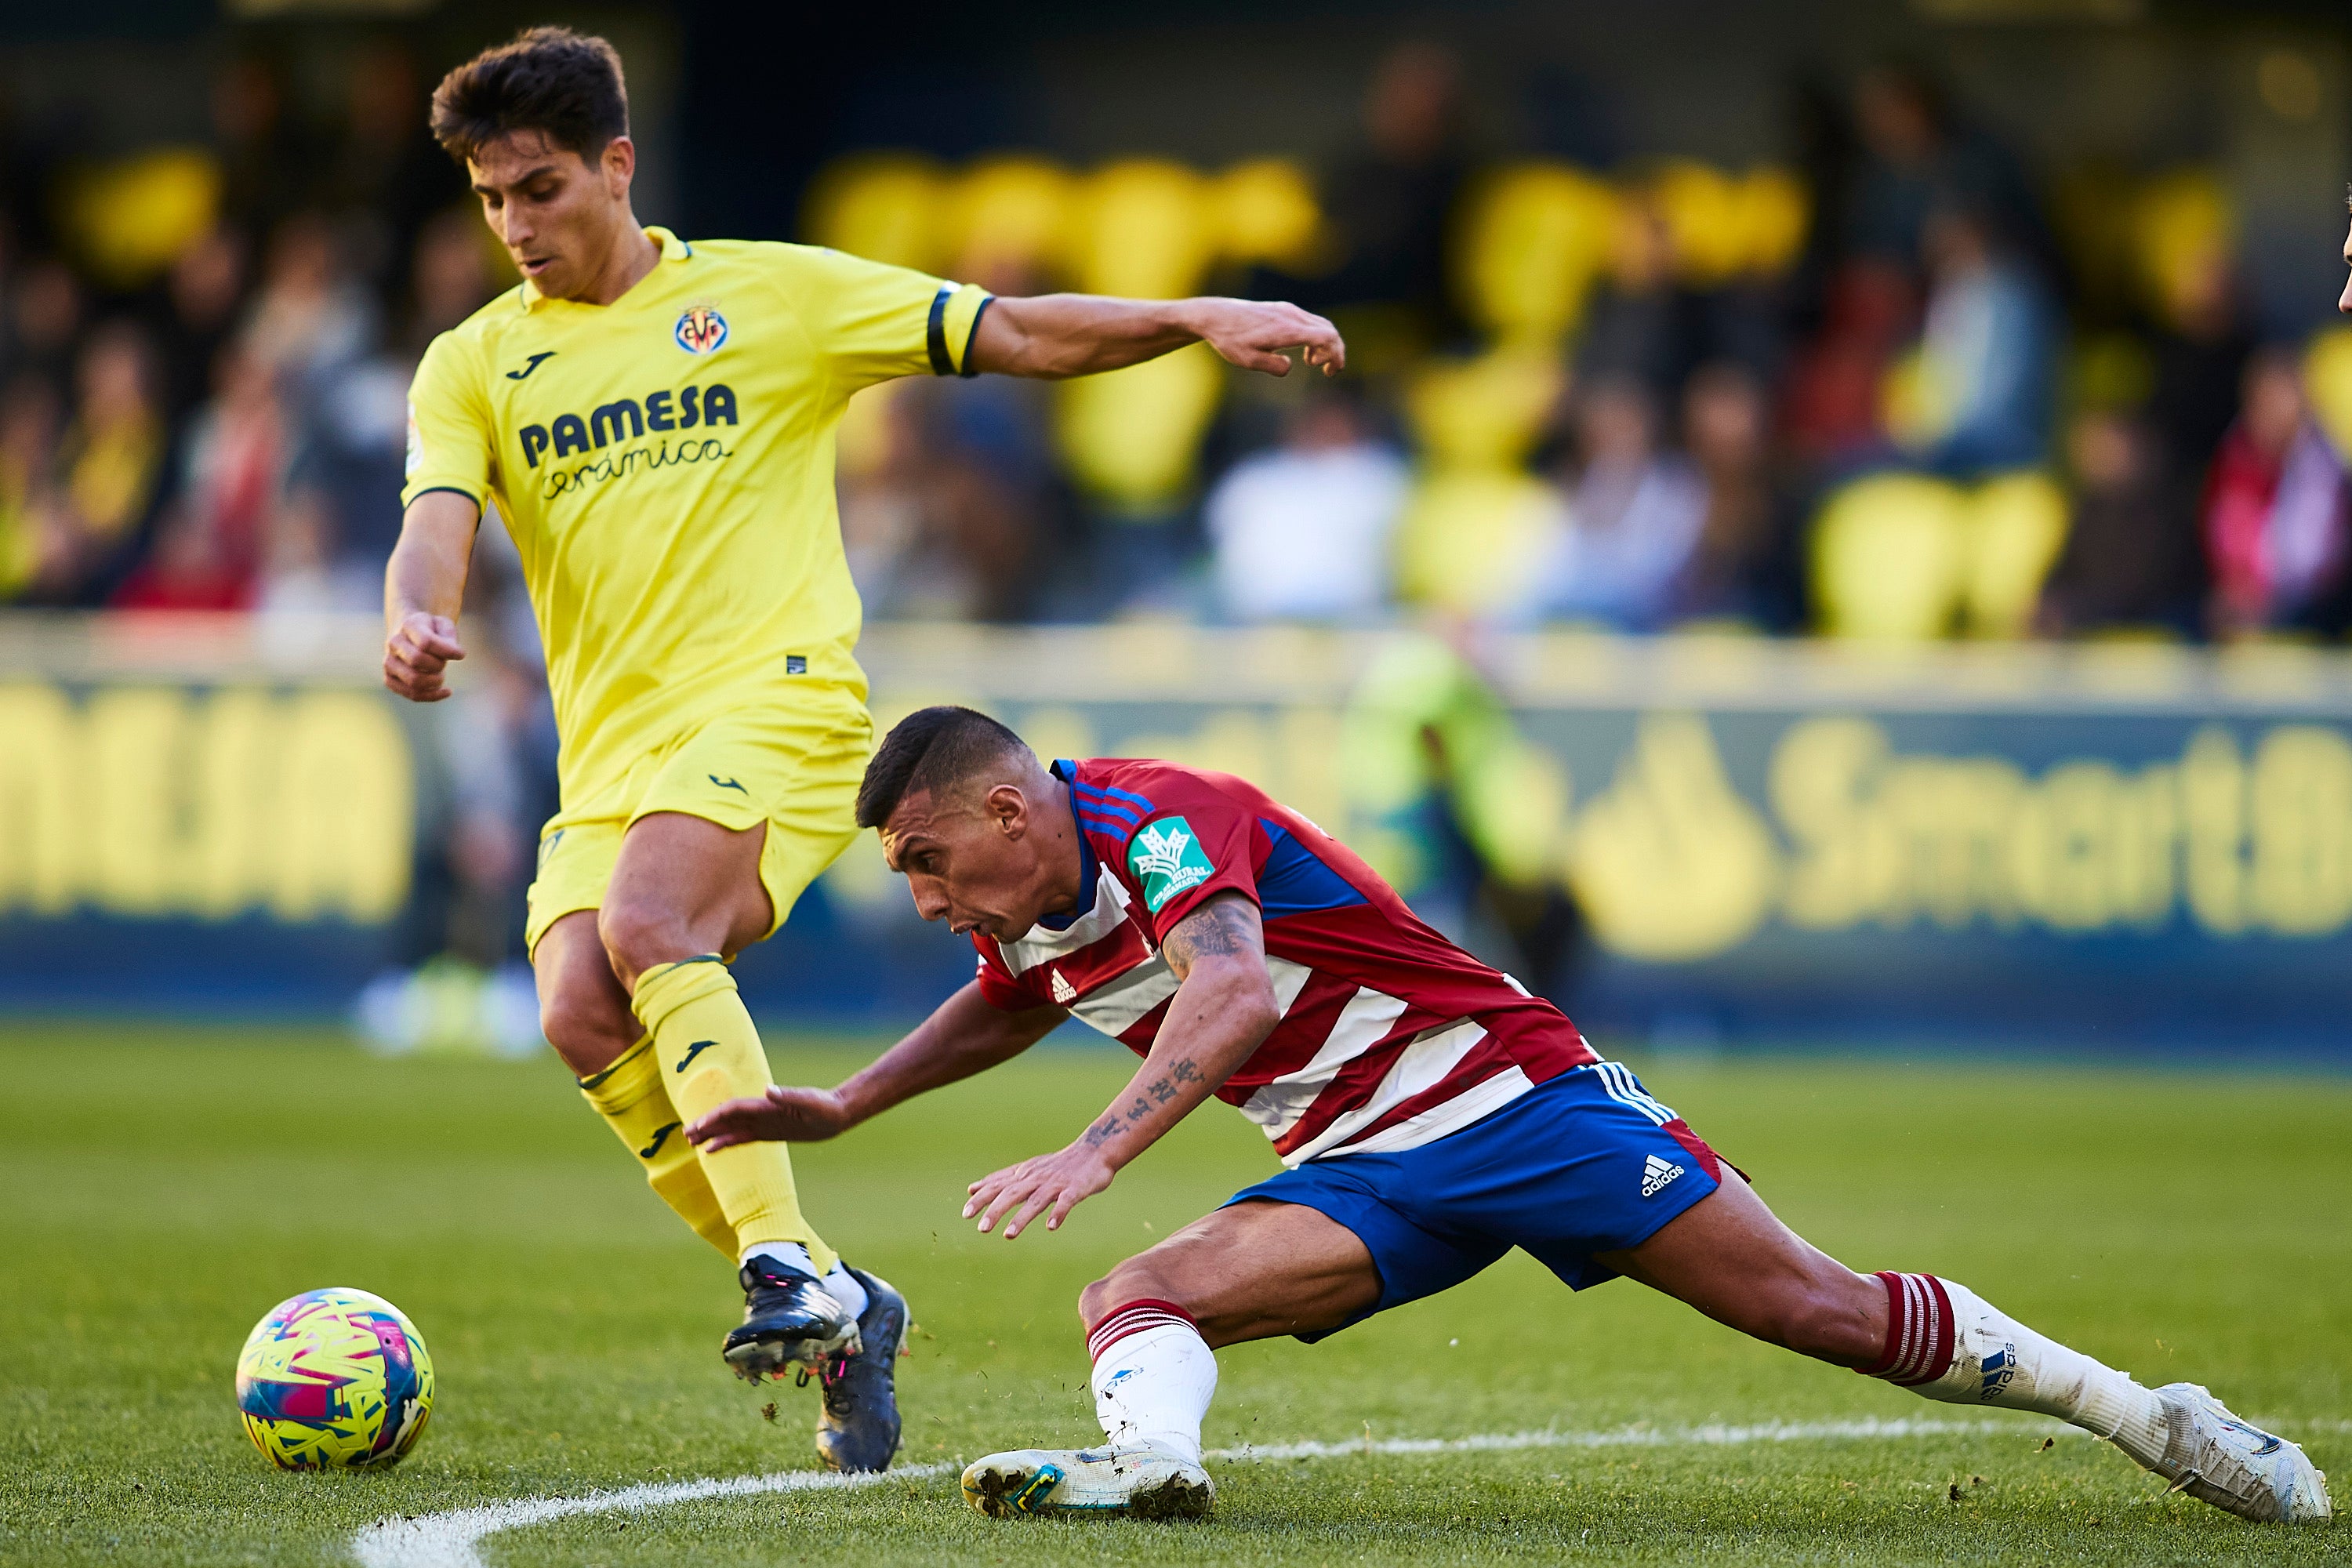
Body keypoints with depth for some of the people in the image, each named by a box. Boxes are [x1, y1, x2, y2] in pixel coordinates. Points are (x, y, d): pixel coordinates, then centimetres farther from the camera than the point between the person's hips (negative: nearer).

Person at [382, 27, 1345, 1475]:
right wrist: (417, 621, -27)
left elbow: (1024, 336, 8)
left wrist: (1199, 321, -6)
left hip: (777, 702, -4)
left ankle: (792, 1268, -31)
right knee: (582, 1016, -17)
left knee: (647, 926, -31)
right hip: (611, 747, 4)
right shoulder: (476, 365, 14)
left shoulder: (770, 295, 8)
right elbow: (438, 523, -3)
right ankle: (831, 1308, -4)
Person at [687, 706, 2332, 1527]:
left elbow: (1235, 987, -40)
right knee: (1143, 1295, -17)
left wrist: (1094, 1152, -51)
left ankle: (2144, 1415, 1)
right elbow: (1011, 1006, 33)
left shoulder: (1155, 818, -21)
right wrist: (841, 1107, 22)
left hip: (1511, 1088, -8)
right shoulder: (1033, 920, 6)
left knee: (1823, 1310, -10)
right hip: (1369, 1181, 8)